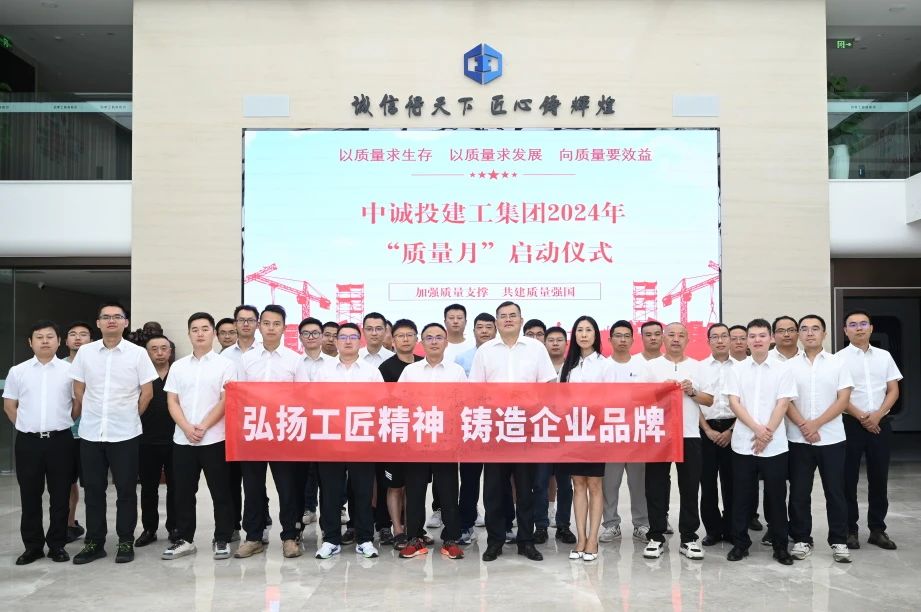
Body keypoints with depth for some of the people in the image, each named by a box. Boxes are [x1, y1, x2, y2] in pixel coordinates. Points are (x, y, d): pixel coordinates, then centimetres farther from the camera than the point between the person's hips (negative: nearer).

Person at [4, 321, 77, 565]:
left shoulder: (70, 370, 1)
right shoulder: (17, 371, 5)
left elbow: (78, 404, 6)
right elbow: (9, 405, 12)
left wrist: (61, 424, 4)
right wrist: (26, 426, 7)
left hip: (60, 440, -1)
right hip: (28, 441, 1)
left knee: (60, 496, 5)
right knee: (30, 496, 8)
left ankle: (57, 544, 17)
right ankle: (33, 545, 20)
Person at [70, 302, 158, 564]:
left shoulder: (137, 353, -4)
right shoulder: (85, 352, 3)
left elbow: (147, 392, -1)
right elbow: (79, 390, 10)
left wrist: (130, 416, 4)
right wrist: (93, 415, 9)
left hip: (125, 434, -2)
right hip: (90, 433, 3)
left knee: (126, 490, 4)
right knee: (93, 489, 10)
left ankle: (126, 542, 15)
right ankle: (94, 542, 21)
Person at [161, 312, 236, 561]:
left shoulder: (225, 365, 0)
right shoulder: (178, 366, 10)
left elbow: (226, 401, -6)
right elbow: (172, 402, 6)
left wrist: (203, 427, -13)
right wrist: (187, 428, -9)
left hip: (214, 439, -3)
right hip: (182, 439, 4)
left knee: (220, 492, 2)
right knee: (183, 493, 9)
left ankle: (222, 540, 12)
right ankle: (184, 540, 21)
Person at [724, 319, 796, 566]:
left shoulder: (782, 369, 2)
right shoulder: (736, 370, 3)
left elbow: (782, 405, -3)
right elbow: (734, 403, -3)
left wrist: (768, 433, -12)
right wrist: (757, 429, -14)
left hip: (775, 445, -1)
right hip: (743, 443, 1)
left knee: (776, 496, 6)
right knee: (741, 496, 7)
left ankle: (781, 545, 19)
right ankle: (740, 543, 17)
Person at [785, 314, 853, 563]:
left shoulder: (837, 364, 3)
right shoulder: (790, 365, 3)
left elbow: (843, 399, -4)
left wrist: (816, 423, -13)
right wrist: (804, 426, -13)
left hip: (831, 438, 0)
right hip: (799, 439, 0)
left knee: (835, 492, 5)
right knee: (799, 492, 5)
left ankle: (839, 541, 17)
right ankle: (801, 540, 16)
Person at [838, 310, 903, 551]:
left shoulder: (884, 356, 9)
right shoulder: (839, 358, -2)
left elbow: (893, 390, 6)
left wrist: (878, 415, -8)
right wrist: (861, 416, -12)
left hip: (880, 423, 3)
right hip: (851, 423, -3)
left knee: (879, 478, 9)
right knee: (849, 479, 3)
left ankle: (877, 529, 20)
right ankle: (850, 529, 12)